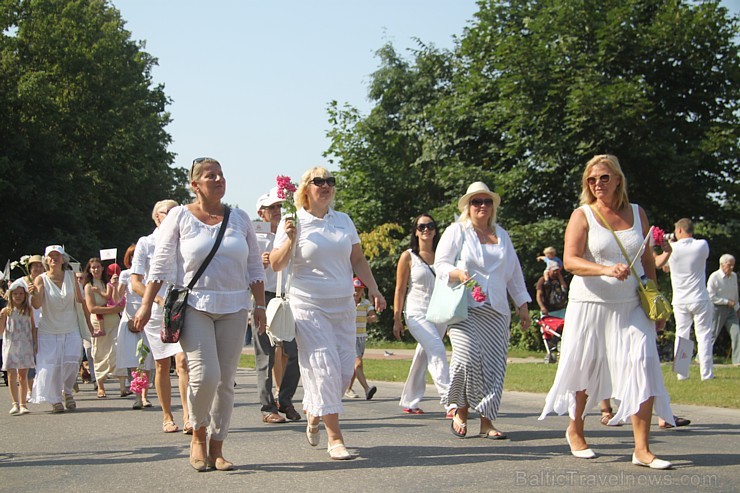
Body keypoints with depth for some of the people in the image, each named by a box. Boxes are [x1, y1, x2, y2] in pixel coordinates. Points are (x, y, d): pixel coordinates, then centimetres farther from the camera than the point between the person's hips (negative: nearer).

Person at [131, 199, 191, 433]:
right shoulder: (145, 243, 1)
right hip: (156, 313, -1)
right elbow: (135, 283, -4)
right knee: (162, 366, 7)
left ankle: (187, 417, -19)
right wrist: (160, 300, -17)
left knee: (183, 361, -15)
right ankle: (167, 417, 18)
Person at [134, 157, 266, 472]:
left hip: (234, 308, 4)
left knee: (225, 381, 2)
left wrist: (260, 306, 7)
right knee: (205, 374, -17)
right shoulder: (180, 216, 2)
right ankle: (198, 435, 8)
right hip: (194, 306, -3)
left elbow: (255, 267, 14)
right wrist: (146, 305, -5)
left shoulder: (239, 219, 12)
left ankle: (216, 448, 12)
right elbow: (160, 265, 1)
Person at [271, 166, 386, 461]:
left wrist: (373, 289, 7)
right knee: (324, 367, -11)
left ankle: (314, 414, 30)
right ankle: (334, 438, -7)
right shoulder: (294, 223, -1)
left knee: (345, 368, 3)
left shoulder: (344, 221, 12)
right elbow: (276, 265, -3)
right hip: (309, 306, -5)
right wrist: (290, 240, -18)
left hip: (343, 305, 5)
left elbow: (358, 260, 17)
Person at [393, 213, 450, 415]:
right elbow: (400, 290, 1)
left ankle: (409, 402, 21)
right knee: (437, 350, -21)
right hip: (417, 313, -4)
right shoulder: (408, 257, 0)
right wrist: (397, 319, -3)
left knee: (423, 357, 9)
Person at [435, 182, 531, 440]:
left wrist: (522, 306, 19)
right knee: (467, 357, -21)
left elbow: (514, 273, 25)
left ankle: (486, 421, 1)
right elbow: (440, 264, 2)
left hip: (496, 311, 4)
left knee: (493, 365, -4)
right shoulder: (456, 231, 9)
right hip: (464, 308, -4)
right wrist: (458, 273, -19)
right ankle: (461, 411, -1)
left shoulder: (501, 235, 23)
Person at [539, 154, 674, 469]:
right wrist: (606, 270, -29)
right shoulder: (582, 215, -1)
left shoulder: (637, 213, 10)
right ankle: (575, 431, 32)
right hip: (590, 303, -2)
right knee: (585, 370, 7)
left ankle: (642, 450, -11)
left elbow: (648, 261, 17)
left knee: (643, 367, -11)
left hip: (632, 307, 2)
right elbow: (570, 260, -13)